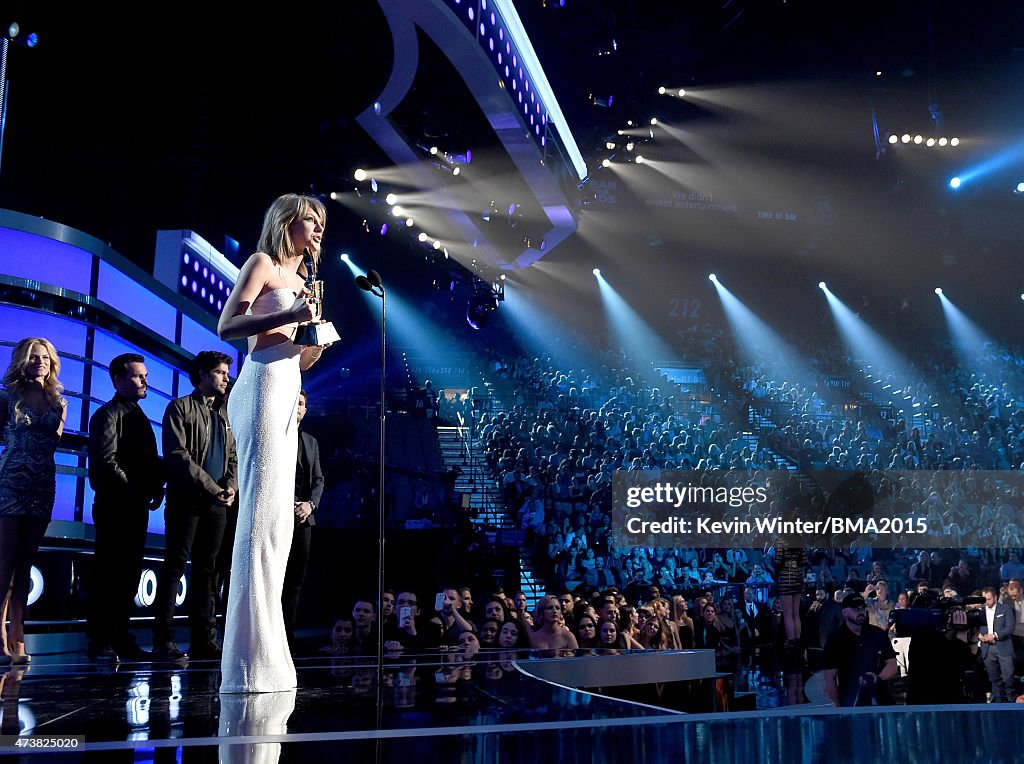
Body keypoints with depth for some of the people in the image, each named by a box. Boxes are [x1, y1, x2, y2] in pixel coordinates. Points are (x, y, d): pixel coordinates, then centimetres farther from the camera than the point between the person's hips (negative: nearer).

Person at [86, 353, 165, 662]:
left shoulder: (138, 415, 21)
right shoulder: (109, 414, -6)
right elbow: (106, 462, -16)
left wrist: (157, 487, 3)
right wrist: (137, 490, -14)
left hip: (136, 508, 8)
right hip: (115, 506, -8)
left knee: (128, 576, 10)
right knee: (108, 575, -6)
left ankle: (121, 640, 15)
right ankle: (100, 642, -1)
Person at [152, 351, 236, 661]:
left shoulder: (224, 415, 20)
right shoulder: (180, 408, 0)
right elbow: (178, 455, -10)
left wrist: (230, 485, -3)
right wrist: (212, 488, -14)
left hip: (217, 503, 6)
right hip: (187, 500, -6)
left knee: (206, 569, 7)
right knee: (174, 565, -5)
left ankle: (204, 641, 9)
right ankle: (163, 640, -2)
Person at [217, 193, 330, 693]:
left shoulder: (300, 281, 26)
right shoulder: (261, 263, 4)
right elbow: (226, 327, -8)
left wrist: (318, 344, 7)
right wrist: (289, 316, -16)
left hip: (287, 392, 9)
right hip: (263, 385, -9)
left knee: (278, 519, 4)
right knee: (260, 512, -16)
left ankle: (265, 656, 6)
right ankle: (248, 663, -17)